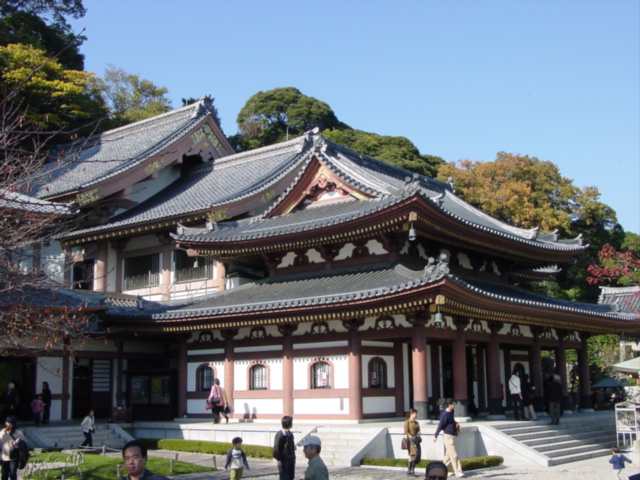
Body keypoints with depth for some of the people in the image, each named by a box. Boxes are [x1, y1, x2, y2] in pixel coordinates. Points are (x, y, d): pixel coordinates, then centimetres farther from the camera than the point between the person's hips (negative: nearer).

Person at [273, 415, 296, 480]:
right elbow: (276, 448, -14)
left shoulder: (290, 433, 12)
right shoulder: (280, 434, -14)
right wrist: (278, 460, -17)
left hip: (291, 459, 8)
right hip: (283, 460, -8)